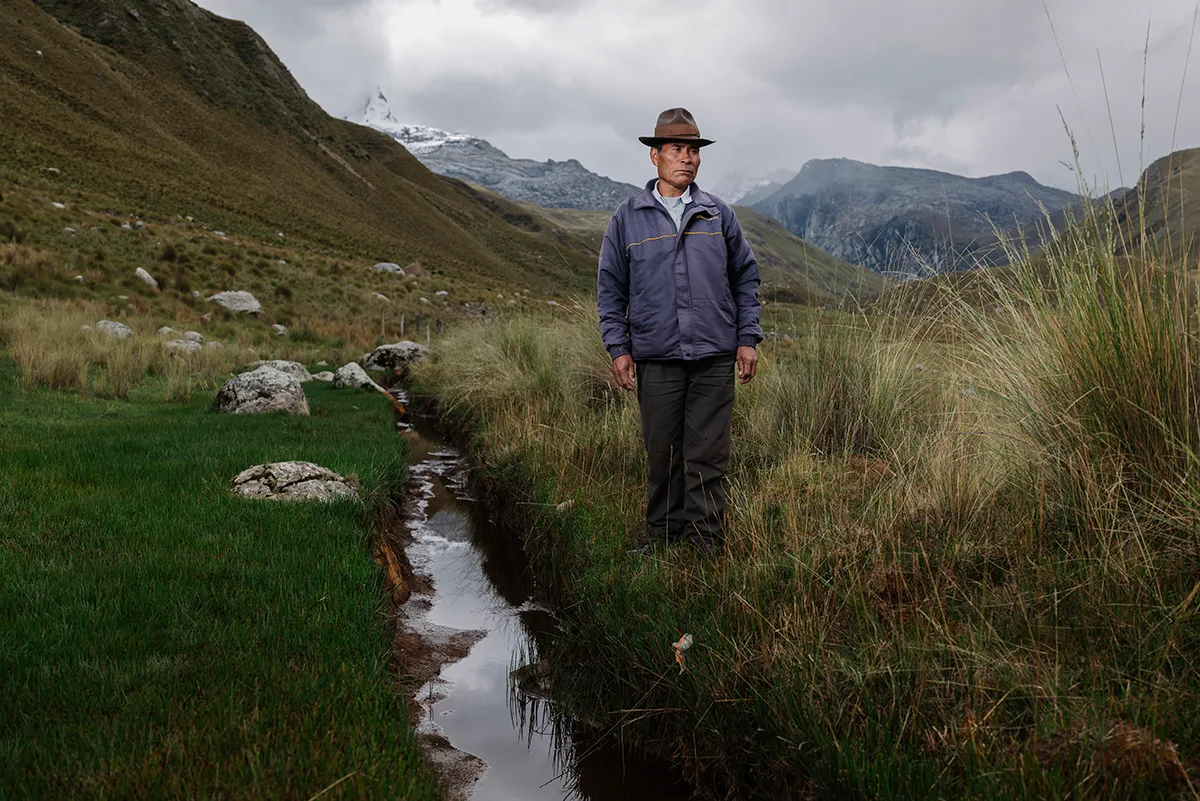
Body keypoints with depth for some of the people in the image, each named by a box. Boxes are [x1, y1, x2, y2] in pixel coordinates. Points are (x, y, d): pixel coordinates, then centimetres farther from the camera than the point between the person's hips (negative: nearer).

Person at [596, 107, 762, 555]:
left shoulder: (719, 214, 10)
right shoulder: (627, 219, 6)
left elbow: (746, 279, 13)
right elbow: (610, 288, 8)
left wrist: (748, 339, 4)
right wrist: (618, 348, -1)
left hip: (715, 358, 1)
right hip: (656, 358, 0)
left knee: (708, 455, 2)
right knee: (661, 454, 6)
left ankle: (706, 540, 12)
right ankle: (662, 534, 20)